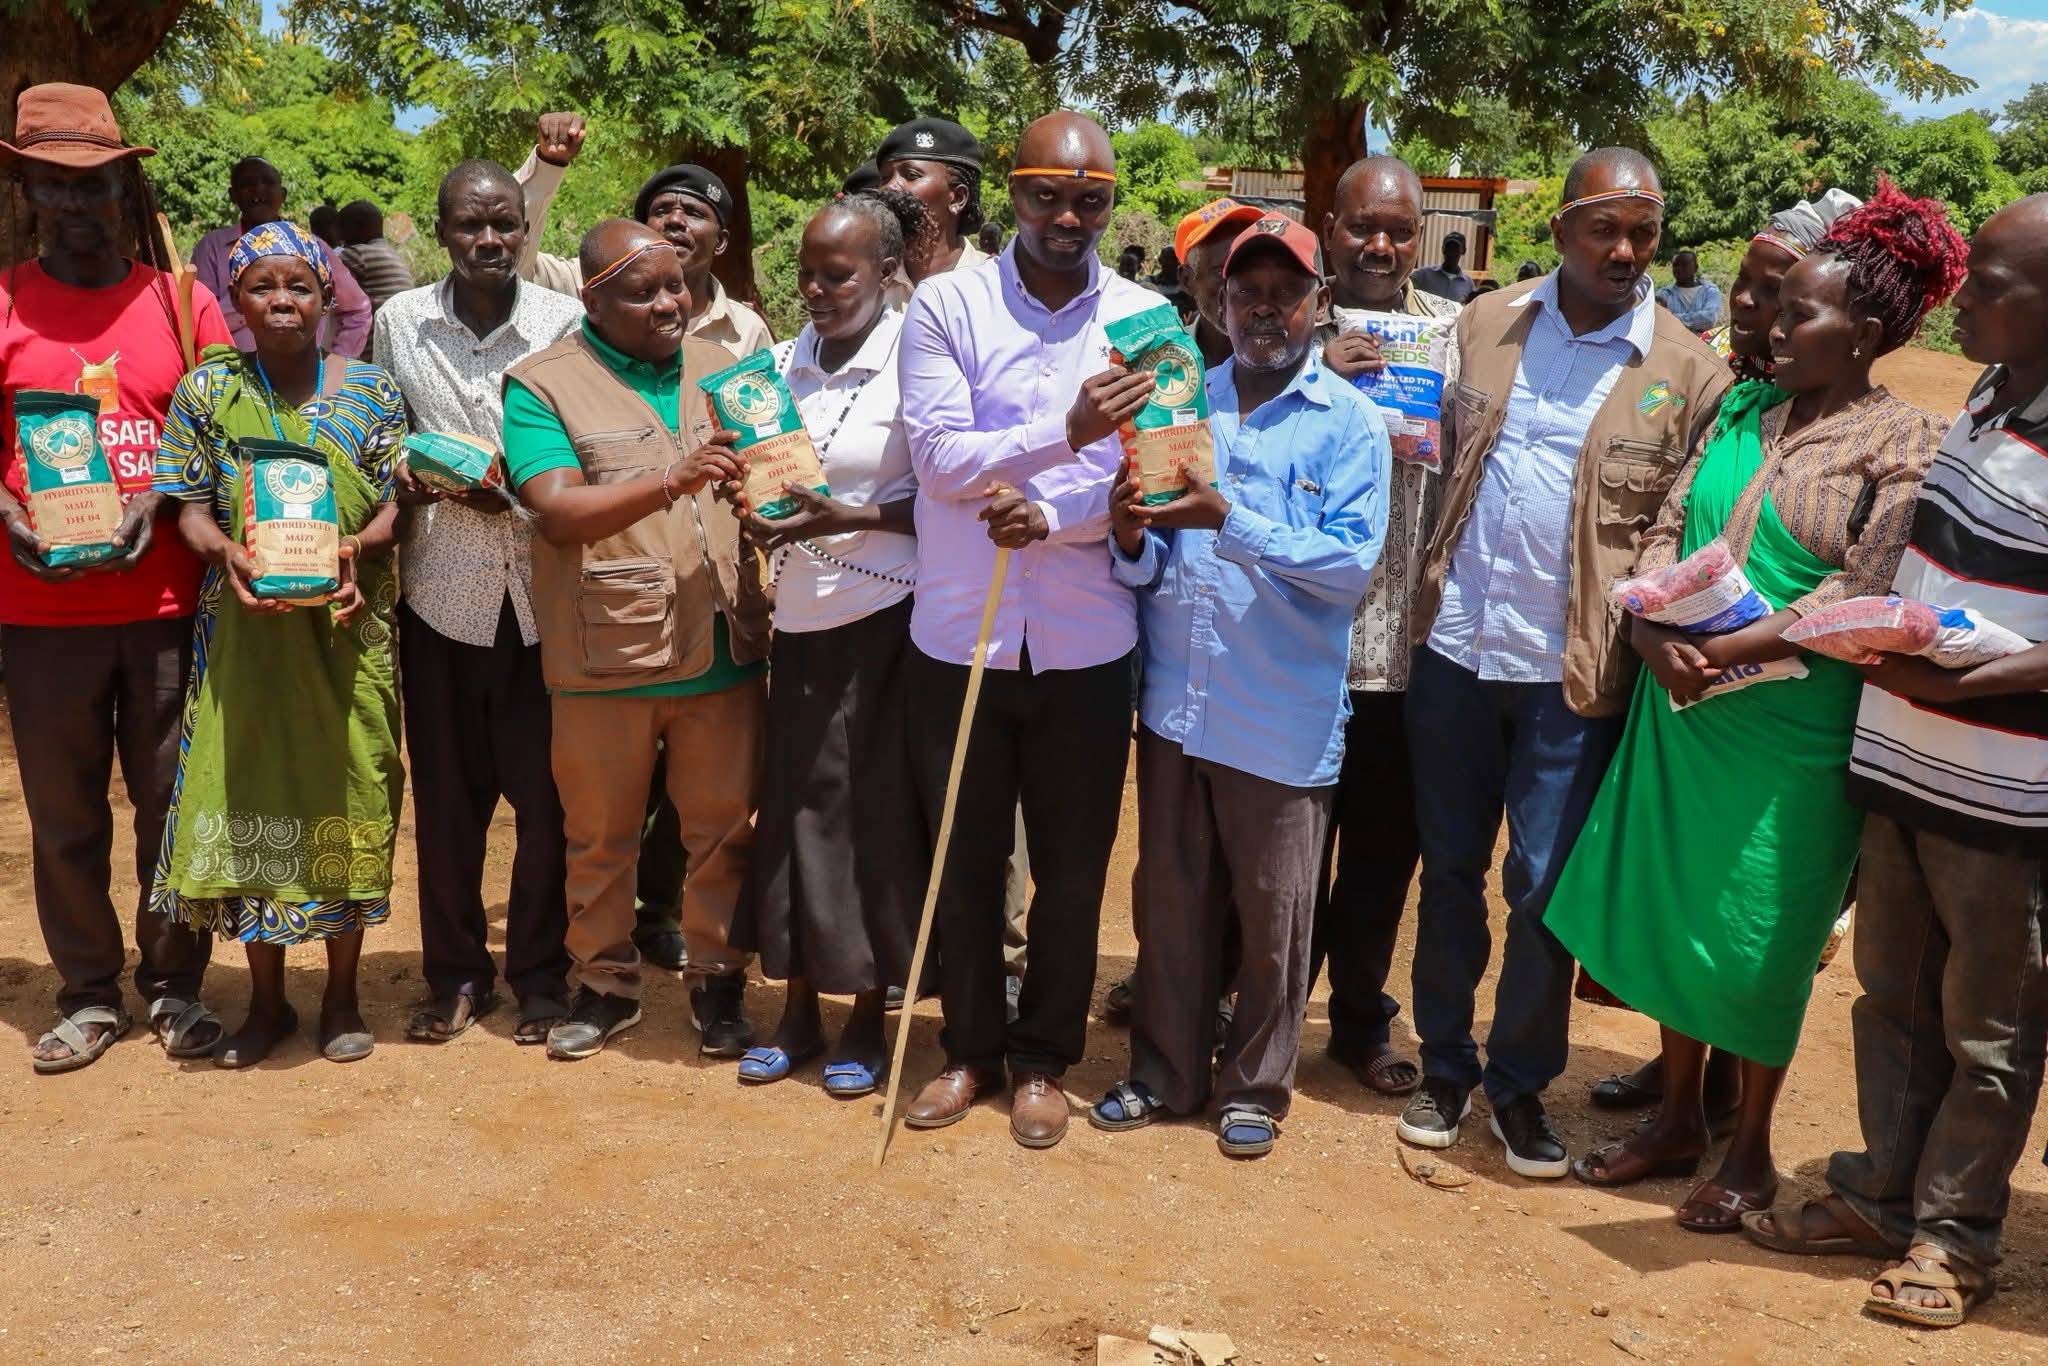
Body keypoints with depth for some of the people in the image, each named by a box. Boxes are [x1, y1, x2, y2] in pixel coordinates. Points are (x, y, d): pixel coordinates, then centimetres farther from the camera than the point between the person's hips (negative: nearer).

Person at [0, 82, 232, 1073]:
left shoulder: (183, 303, 6)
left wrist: (154, 504, -10)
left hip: (167, 598, 0)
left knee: (173, 804, 6)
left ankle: (173, 985, 21)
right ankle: (88, 997, 22)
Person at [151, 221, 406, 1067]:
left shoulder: (371, 391, 4)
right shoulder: (207, 392, 4)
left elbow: (395, 506, 2)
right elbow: (191, 511, 2)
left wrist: (355, 547, -18)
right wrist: (226, 551, -19)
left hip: (347, 626, 0)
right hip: (247, 627, 1)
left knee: (346, 797, 4)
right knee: (249, 791, 4)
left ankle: (342, 995, 19)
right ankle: (266, 1001, 20)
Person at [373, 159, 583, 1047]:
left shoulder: (567, 324, -4)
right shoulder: (398, 322, 4)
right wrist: (402, 475, -8)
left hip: (541, 593, -2)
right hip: (441, 591, 2)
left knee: (546, 796, 5)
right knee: (446, 796, 9)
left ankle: (540, 976, 21)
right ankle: (456, 974, 26)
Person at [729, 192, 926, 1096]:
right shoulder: (784, 362, 8)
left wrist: (847, 518, -20)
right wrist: (757, 510, -5)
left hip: (885, 617, -5)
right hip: (802, 615, 5)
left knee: (876, 811, 2)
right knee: (795, 803, 7)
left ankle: (868, 1020, 17)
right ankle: (798, 1010, 20)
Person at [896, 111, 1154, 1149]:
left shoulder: (1147, 321, 1)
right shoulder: (944, 305, -3)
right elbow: (938, 457, -13)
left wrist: (1051, 517, -23)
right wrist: (1066, 432, -26)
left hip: (1086, 642, 1)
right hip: (958, 634, 0)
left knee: (1072, 865, 11)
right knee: (964, 859, 13)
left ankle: (1044, 1057, 31)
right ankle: (971, 1046, 32)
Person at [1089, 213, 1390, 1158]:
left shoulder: (1348, 423, -4)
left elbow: (1353, 565, -16)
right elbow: (1147, 568, 8)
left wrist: (1229, 521, -24)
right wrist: (1133, 539, -15)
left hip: (1282, 717, -3)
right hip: (1174, 701, 4)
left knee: (1273, 914, 8)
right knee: (1170, 901, 14)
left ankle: (1255, 1086, 26)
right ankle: (1165, 1073, 30)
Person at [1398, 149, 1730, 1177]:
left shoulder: (1687, 371, -2)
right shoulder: (1483, 325, 6)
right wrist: (1425, 592, 3)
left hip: (1574, 669, -2)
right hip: (1454, 648, 3)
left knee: (1542, 889, 4)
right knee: (1450, 870, 13)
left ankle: (1521, 1084, 23)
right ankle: (1444, 1066, 29)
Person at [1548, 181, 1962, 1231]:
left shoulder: (1905, 442, -8)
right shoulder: (1741, 408, 8)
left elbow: (1861, 594, -14)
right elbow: (1666, 530, 5)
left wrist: (1727, 652, -22)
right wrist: (1654, 628, -13)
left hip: (1790, 722, -5)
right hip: (1678, 703, 5)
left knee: (1760, 937, 5)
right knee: (1670, 910, 13)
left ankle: (1750, 1150, 25)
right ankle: (1677, 1120, 32)